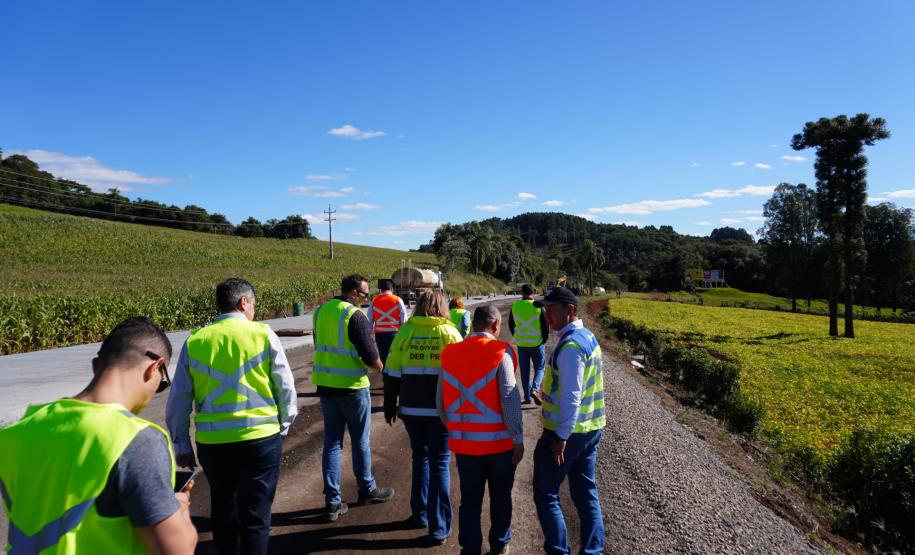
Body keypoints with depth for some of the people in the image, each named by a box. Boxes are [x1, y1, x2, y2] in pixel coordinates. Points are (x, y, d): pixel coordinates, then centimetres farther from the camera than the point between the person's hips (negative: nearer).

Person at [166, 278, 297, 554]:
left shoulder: (193, 341, 1)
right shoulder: (263, 334, -6)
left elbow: (178, 401, 5)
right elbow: (286, 388, -3)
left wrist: (181, 444, 15)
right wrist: (283, 427, 10)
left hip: (211, 442, 3)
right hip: (260, 438, -3)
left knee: (222, 510, 22)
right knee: (255, 514, 9)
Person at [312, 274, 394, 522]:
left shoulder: (321, 311, 6)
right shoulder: (356, 316, -18)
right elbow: (371, 357, -18)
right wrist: (380, 367, 1)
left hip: (325, 385, 6)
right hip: (352, 387, -6)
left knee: (331, 442, 11)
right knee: (360, 441, 12)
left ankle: (332, 501, 13)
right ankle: (367, 490, 29)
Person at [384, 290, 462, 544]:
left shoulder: (405, 333, 1)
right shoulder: (450, 333, -4)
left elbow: (392, 375, 2)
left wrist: (390, 409, 10)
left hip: (412, 409, 2)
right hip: (442, 411, -2)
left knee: (420, 458, 21)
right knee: (440, 463, 7)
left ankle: (420, 514, 29)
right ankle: (439, 527, 9)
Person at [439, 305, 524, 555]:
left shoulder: (450, 353, 0)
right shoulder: (500, 352, -13)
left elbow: (441, 401, 3)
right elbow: (510, 399, -17)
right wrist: (518, 439, -8)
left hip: (464, 441, 3)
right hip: (499, 441, -3)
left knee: (470, 499, 15)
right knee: (500, 499, 17)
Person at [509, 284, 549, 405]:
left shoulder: (515, 306, -3)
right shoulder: (538, 306, -11)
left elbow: (511, 325, 7)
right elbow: (545, 325, -7)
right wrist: (544, 339, 7)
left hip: (521, 344, 2)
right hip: (537, 343, -2)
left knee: (524, 371, 12)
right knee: (539, 368, 12)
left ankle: (527, 397, 14)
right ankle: (535, 389, -9)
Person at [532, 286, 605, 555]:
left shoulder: (571, 345, -21)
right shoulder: (587, 336, 8)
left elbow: (571, 396, -24)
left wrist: (560, 437, -21)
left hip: (568, 432, -9)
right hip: (590, 428, 9)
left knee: (545, 494, 5)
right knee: (586, 492, 16)